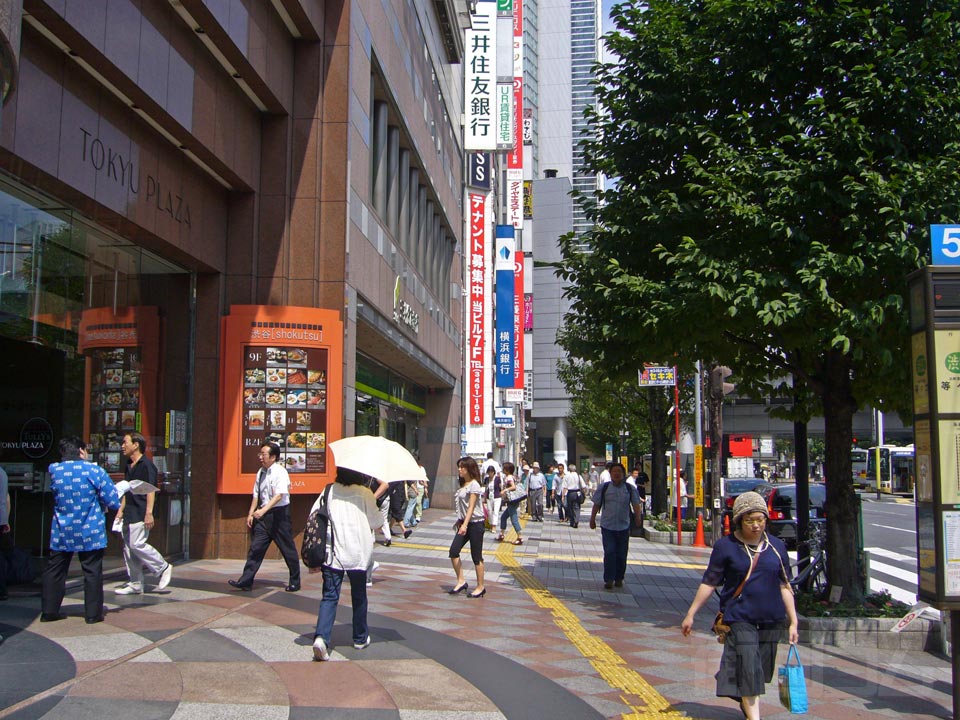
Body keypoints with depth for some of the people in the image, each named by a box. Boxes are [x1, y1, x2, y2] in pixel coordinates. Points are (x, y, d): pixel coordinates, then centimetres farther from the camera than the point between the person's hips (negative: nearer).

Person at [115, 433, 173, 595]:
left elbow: (151, 490, -16)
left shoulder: (146, 465, -10)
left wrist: (149, 513, -22)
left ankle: (163, 568, 1)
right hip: (129, 513, 9)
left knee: (137, 544, -15)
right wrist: (120, 510, 18)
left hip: (140, 514, -9)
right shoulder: (128, 466, 17)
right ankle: (135, 584, 13)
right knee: (128, 546, 7)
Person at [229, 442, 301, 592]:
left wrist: (263, 510, -31)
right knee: (256, 548, 1)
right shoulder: (261, 472, 8)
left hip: (279, 514, -6)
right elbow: (256, 495, 15)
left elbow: (279, 495, -23)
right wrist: (251, 514, 8)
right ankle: (246, 581, 1)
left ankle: (295, 582, 17)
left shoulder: (280, 472, -13)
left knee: (288, 549, 4)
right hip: (263, 515, 6)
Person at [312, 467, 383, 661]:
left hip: (332, 554, 1)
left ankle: (321, 636, -22)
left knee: (330, 596, 0)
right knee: (359, 596, 16)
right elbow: (376, 522, -2)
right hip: (358, 554, -1)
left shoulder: (329, 492, 1)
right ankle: (360, 638, 29)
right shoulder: (364, 493, -5)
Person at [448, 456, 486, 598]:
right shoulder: (463, 485, 13)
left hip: (475, 523, -8)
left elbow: (471, 507, -19)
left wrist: (465, 524, -26)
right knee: (453, 551, -1)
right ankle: (461, 581, 9)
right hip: (464, 523, 8)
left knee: (476, 556, -1)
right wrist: (459, 521, 17)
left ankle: (480, 587, 9)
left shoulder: (474, 485, -13)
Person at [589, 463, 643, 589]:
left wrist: (637, 518, -4)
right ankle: (609, 579, -3)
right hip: (607, 526, -1)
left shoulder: (630, 489, 3)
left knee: (621, 554, 7)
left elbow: (636, 504, 5)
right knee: (609, 552, -9)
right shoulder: (603, 487, 1)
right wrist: (592, 519, 8)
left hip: (624, 527, 2)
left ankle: (619, 578, 21)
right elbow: (596, 504, 6)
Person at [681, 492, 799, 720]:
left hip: (771, 621, 4)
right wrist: (690, 614, -2)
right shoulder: (726, 546, -5)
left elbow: (784, 586, 10)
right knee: (748, 670, -11)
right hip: (740, 619, -4)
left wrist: (793, 622, 8)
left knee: (761, 671, 14)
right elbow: (709, 583, -1)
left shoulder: (776, 547, 4)